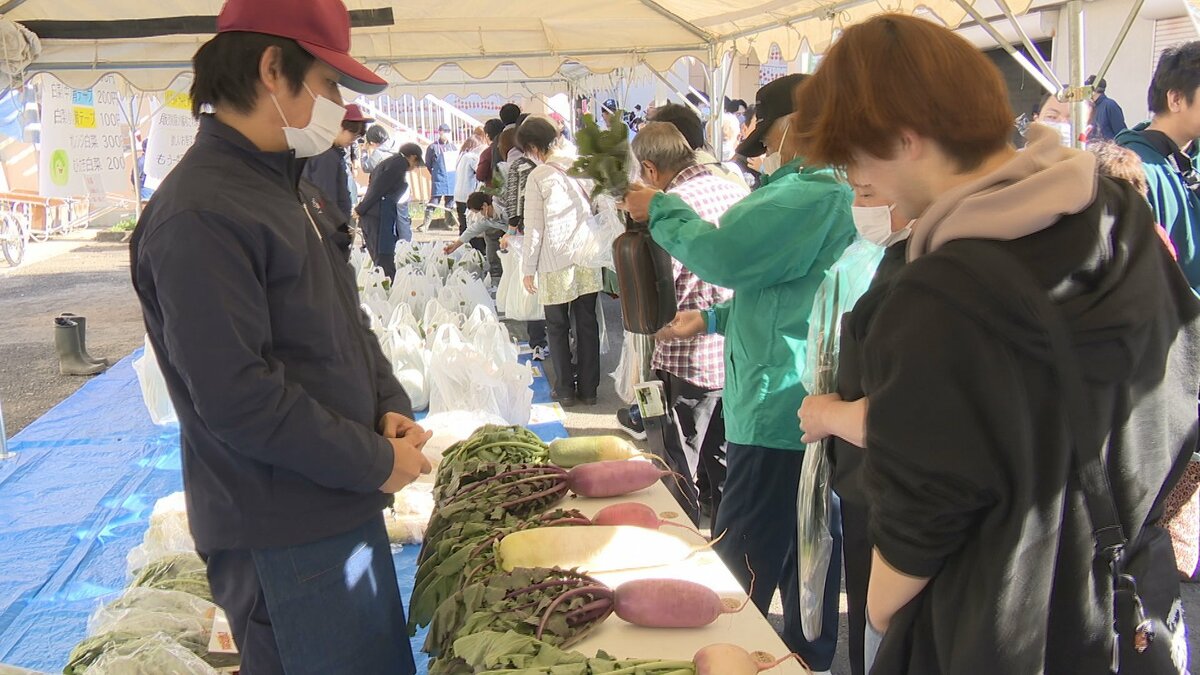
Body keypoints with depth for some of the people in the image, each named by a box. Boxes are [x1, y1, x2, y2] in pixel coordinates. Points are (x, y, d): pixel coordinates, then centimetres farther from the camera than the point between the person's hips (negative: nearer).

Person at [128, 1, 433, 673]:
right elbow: (237, 398, -25)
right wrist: (376, 462, -17)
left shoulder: (283, 188, 12)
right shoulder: (201, 215, -21)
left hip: (343, 506, 10)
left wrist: (393, 408, 1)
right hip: (286, 539, -10)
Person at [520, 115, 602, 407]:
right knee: (587, 323, 10)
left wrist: (529, 269, 0)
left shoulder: (537, 176, -9)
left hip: (555, 262, -4)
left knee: (558, 327, 9)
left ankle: (565, 389, 13)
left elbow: (534, 227, -8)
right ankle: (588, 388, 17)